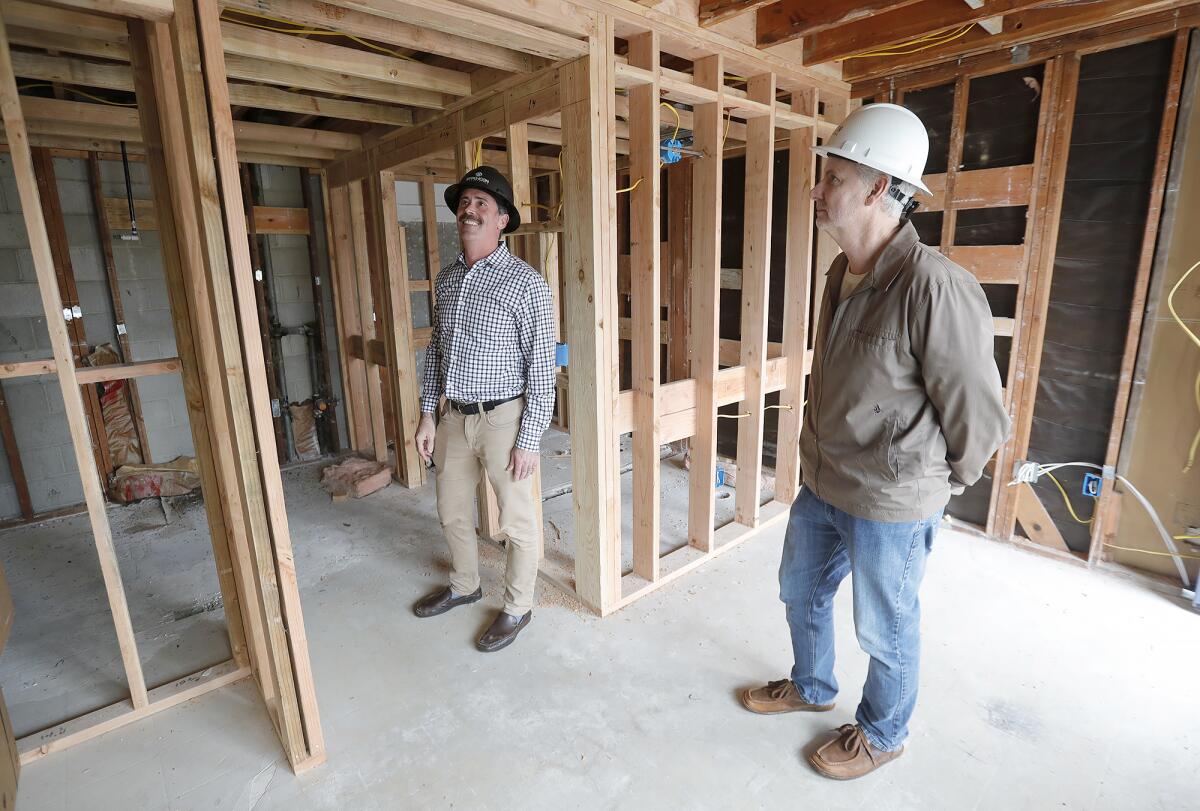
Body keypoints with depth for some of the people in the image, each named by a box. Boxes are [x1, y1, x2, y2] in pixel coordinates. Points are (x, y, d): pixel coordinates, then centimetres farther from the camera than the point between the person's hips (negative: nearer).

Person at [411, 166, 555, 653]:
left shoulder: (525, 283, -13)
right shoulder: (447, 278, 8)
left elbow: (541, 367, -15)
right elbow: (435, 349, 14)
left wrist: (529, 440, -16)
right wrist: (428, 414, 10)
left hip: (504, 418, -7)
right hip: (455, 417, 7)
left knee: (517, 521, 9)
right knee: (452, 512, 21)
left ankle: (517, 608, 31)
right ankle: (464, 586, 45)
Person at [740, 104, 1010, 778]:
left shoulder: (934, 287, -25)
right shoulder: (843, 274, 2)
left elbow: (979, 414, -17)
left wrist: (943, 484, -1)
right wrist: (822, 455, 18)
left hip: (889, 503, -8)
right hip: (822, 482, 8)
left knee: (886, 630, 15)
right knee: (801, 591, 24)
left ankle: (883, 733, 44)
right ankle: (812, 688, 51)